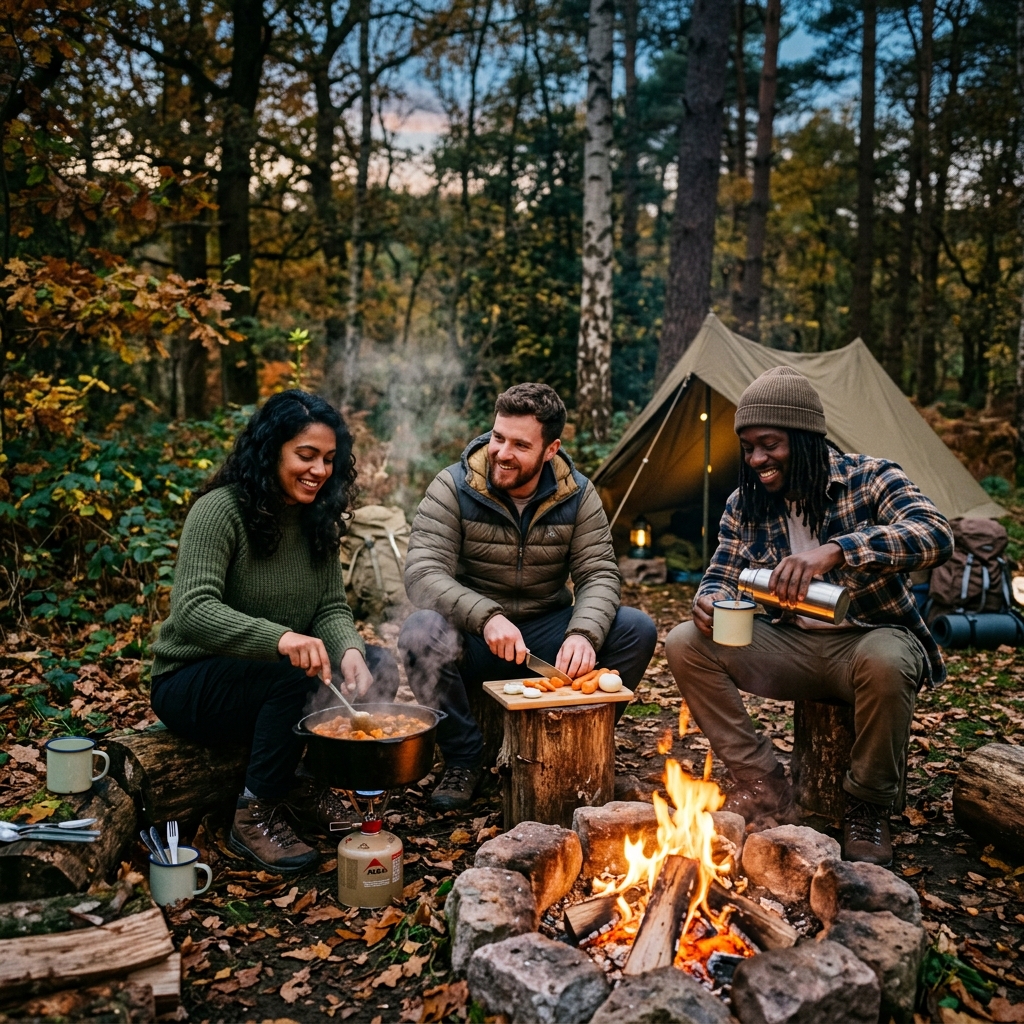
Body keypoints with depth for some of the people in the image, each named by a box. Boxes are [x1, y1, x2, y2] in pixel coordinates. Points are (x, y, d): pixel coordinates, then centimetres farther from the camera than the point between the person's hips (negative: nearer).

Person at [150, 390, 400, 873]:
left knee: (377, 669, -14)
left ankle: (302, 781, 0)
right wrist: (280, 638, -48)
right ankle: (254, 815, -17)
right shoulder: (220, 510, -19)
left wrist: (349, 650, -27)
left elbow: (332, 607, -3)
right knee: (295, 675, -33)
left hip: (274, 678, 6)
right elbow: (193, 610, -32)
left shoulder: (317, 520, 2)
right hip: (190, 683, -6)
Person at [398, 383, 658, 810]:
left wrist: (583, 633, -32)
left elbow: (599, 575, -10)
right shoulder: (453, 488, -13)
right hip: (474, 640, -2)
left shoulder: (577, 495, -4)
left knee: (636, 630, -19)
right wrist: (486, 617, -39)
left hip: (548, 636, 2)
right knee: (422, 632, -34)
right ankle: (463, 758, -9)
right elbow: (423, 574, -22)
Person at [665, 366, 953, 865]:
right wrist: (709, 601, -23)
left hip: (871, 641, -4)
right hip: (793, 646, 4)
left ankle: (868, 807, -12)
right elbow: (719, 577, 5)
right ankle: (763, 784, -5)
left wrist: (833, 550, -46)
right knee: (686, 643, -15)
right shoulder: (744, 505, 0)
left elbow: (935, 535, -31)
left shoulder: (870, 479, -14)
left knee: (885, 661, -40)